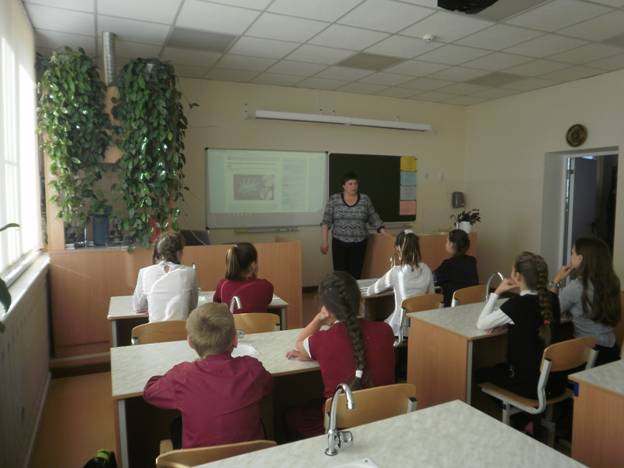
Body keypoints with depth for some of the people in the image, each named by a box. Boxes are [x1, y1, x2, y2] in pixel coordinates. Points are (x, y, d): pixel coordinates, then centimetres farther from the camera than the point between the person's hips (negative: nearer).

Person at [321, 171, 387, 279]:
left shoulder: (365, 199, 3)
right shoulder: (334, 199, -1)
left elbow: (374, 218, 7)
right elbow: (326, 221, -2)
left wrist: (384, 232, -4)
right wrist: (324, 241, -8)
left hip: (359, 243, 1)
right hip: (339, 243, -1)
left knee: (356, 275, 2)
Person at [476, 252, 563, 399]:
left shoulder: (517, 303, -23)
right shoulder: (552, 299, -2)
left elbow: (481, 324, -13)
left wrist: (497, 292, -7)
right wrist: (505, 321, 2)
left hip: (530, 384, -6)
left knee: (480, 373, 20)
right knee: (500, 367, 31)